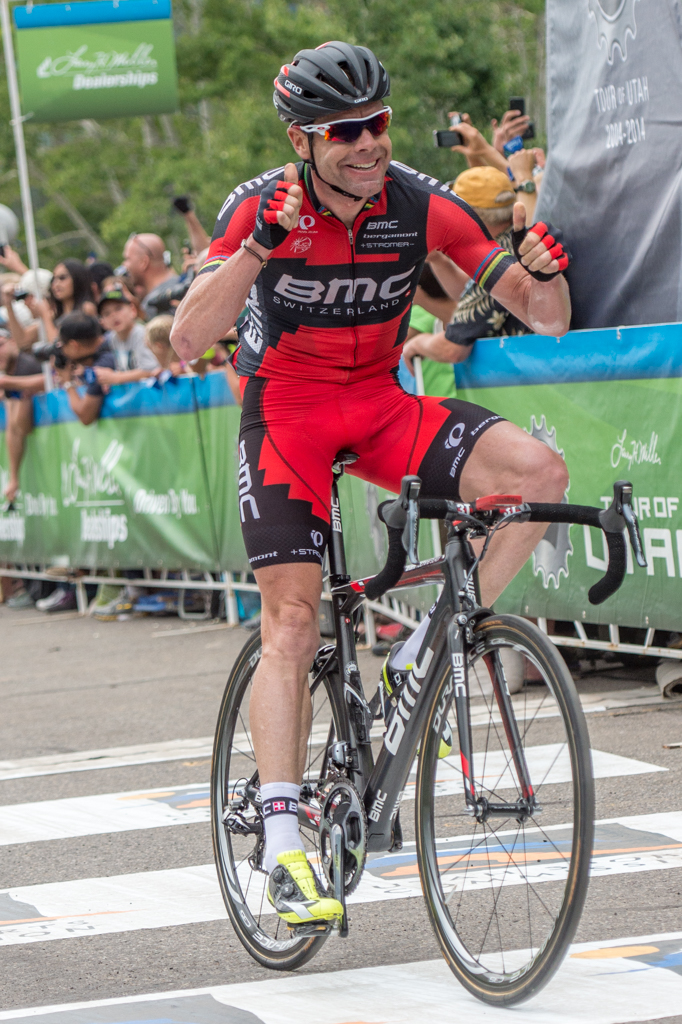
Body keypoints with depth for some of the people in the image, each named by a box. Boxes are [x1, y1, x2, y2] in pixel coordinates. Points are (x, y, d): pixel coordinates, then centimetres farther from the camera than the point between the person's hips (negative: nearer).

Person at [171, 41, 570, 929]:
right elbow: (188, 340, -30)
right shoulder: (263, 207, -19)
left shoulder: (422, 206, -14)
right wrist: (259, 249, -43)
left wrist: (545, 274, -36)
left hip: (381, 405, 3)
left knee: (538, 469, -21)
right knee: (292, 617, -13)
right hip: (286, 410, -3)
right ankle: (284, 847, -12)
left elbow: (548, 321, -13)